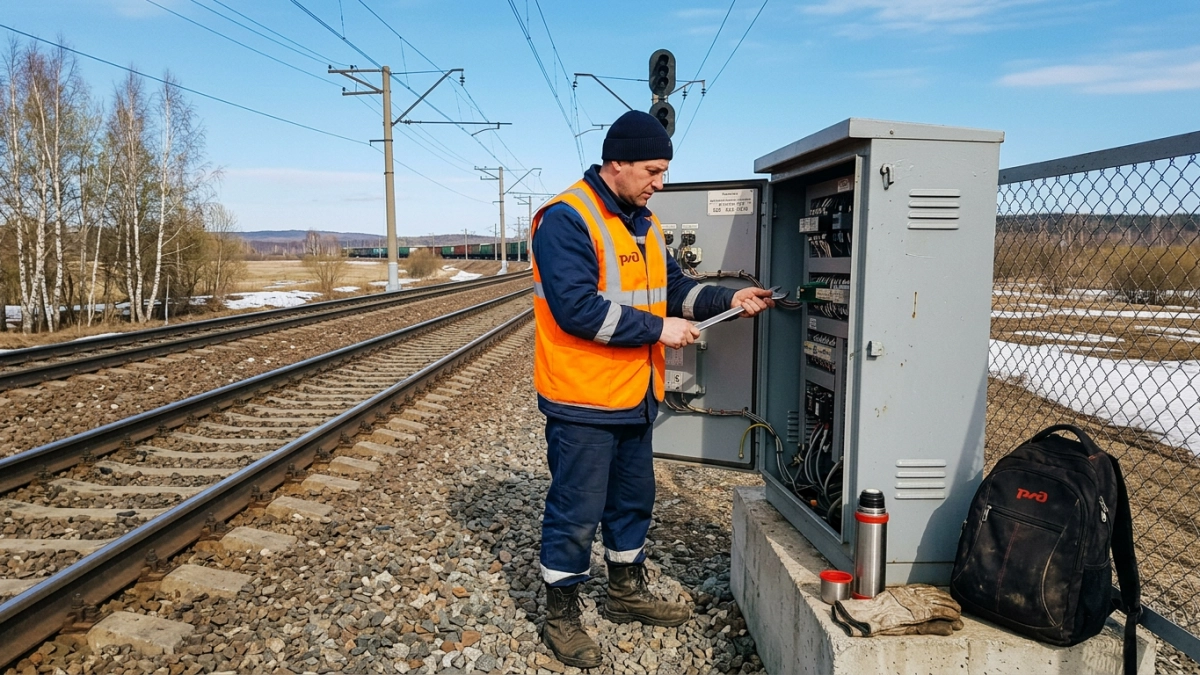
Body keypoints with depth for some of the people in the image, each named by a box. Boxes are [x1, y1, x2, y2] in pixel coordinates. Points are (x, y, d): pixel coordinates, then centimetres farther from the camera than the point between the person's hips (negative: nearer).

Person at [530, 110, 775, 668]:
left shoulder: (642, 222, 11)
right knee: (576, 512, 3)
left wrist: (728, 300, -1)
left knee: (634, 500, 21)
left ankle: (627, 594, 40)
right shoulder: (566, 219, -18)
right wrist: (658, 329, -22)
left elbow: (673, 286, 14)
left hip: (635, 397, 9)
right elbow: (577, 309, -26)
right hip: (583, 401, -9)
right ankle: (561, 617, 22)